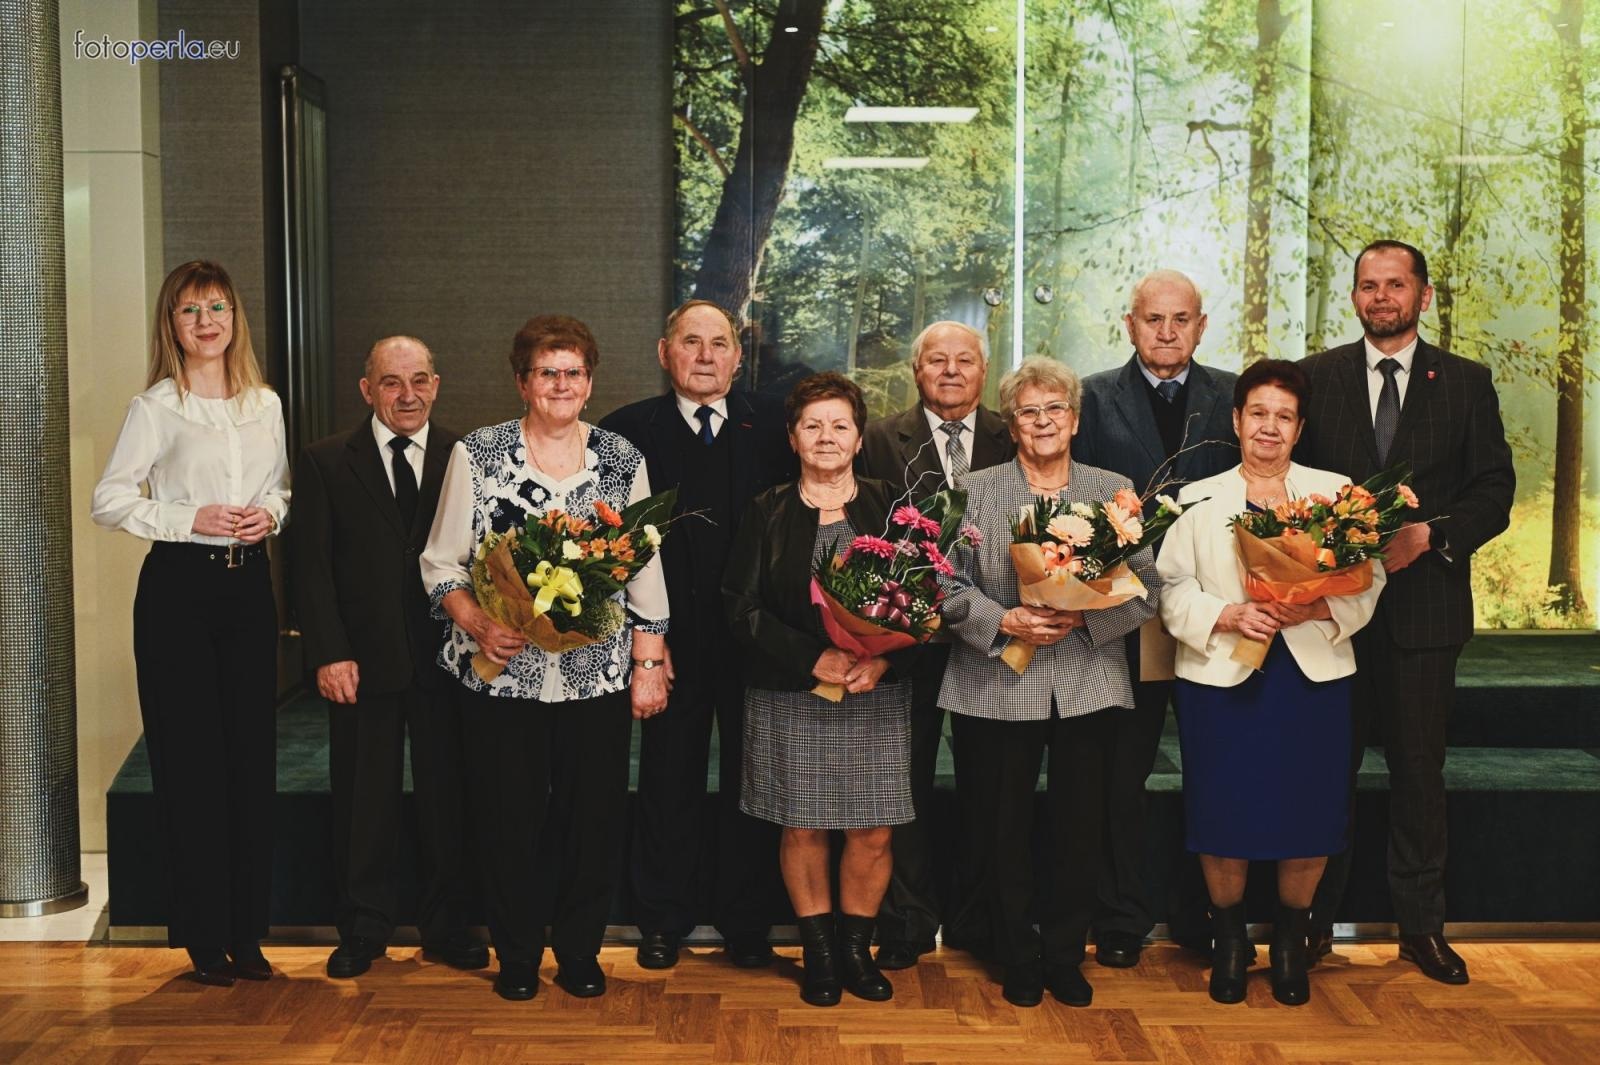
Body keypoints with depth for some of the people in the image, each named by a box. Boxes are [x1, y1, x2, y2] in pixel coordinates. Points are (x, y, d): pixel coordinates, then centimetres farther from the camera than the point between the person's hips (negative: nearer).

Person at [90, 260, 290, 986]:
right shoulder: (154, 407, -4)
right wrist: (191, 520, -15)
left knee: (253, 756, 6)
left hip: (249, 583, 4)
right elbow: (108, 501, -5)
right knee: (191, 760, 0)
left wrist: (271, 514, -2)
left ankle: (246, 932, 17)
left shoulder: (265, 404, 9)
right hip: (179, 586, -4)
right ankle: (204, 938, 11)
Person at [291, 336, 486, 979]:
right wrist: (328, 653, -10)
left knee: (448, 795, 8)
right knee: (363, 799, 8)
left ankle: (446, 927, 22)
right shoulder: (325, 463, 3)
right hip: (363, 660, 0)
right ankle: (364, 931, 23)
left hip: (446, 656, 1)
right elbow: (312, 566, -1)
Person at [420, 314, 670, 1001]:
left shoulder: (622, 460, 6)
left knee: (594, 817, 6)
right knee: (507, 820, 5)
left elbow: (645, 571, 9)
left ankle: (579, 952, 25)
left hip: (599, 675, 2)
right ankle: (517, 955, 24)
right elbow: (441, 563, 2)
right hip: (501, 673, -1)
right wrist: (477, 625, -15)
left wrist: (648, 666, 5)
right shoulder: (476, 455, 1)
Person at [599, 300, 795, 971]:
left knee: (750, 783, 10)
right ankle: (663, 921, 23)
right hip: (673, 636, -1)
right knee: (669, 782, 10)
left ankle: (746, 922, 23)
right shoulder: (629, 430, 0)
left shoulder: (772, 425, 3)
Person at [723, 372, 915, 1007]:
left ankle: (857, 949, 18)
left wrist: (883, 660, -14)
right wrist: (814, 659, -15)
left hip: (876, 697, 1)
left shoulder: (888, 508, 5)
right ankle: (817, 951, 19)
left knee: (872, 832, 1)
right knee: (802, 829, 4)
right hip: (790, 698, -1)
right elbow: (743, 607, -3)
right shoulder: (768, 513, 3)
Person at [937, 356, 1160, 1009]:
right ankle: (1018, 960, 22)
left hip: (1088, 690, 1)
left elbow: (1145, 591, 2)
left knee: (1080, 829, 7)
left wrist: (1082, 618, -14)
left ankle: (1065, 957, 24)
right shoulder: (974, 491, 5)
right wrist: (1005, 621, -17)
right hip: (996, 691, -1)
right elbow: (950, 587, -1)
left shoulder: (1114, 491, 8)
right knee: (1001, 832, 5)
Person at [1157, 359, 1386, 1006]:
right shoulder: (1198, 499, 9)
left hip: (1313, 678, 1)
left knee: (1310, 819, 0)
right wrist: (1229, 616, -15)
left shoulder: (1335, 492, 9)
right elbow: (1174, 588, 1)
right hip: (1221, 678, 0)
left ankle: (1290, 941, 24)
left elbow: (1367, 580, 2)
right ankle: (1229, 940, 23)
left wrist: (1317, 607, -15)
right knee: (1223, 817, 1)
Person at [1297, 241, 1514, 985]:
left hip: (1425, 602, 0)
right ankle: (1314, 920, 17)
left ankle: (1421, 926, 18)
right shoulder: (1317, 378, 6)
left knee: (1419, 769, 7)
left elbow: (1495, 491, 1)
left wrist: (1431, 535, -15)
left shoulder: (1466, 384, 6)